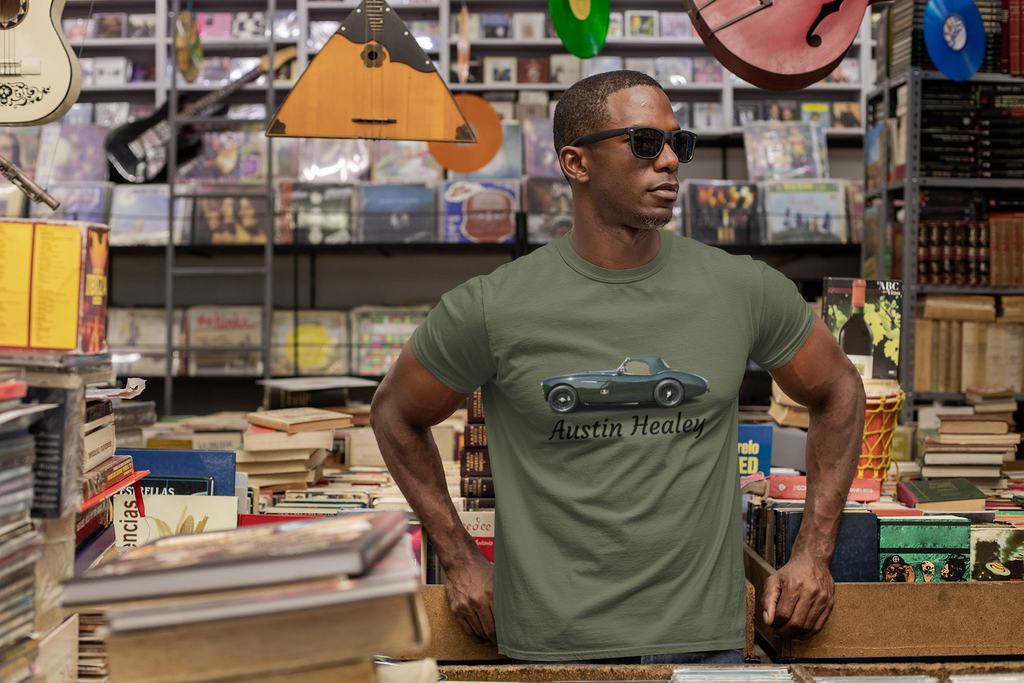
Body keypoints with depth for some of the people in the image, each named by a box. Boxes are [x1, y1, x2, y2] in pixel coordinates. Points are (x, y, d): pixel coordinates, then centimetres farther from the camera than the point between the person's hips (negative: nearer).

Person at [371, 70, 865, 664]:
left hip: (704, 638, 2)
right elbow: (396, 415, 7)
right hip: (554, 647, -1)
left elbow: (839, 392, 12)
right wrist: (462, 563, 5)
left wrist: (813, 554, 8)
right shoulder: (493, 309, -8)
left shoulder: (744, 290, -3)